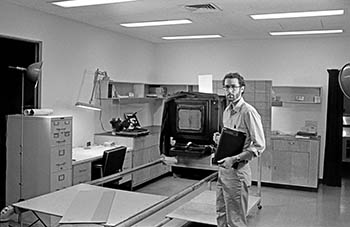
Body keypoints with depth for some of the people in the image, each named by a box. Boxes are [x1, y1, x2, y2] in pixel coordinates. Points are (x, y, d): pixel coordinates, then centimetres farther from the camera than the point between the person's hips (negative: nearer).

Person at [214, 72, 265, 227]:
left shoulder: (249, 112, -16)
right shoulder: (226, 111, 12)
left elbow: (259, 146, -18)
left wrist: (234, 159, -25)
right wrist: (219, 139, 3)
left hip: (237, 171, -8)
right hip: (223, 169, 8)